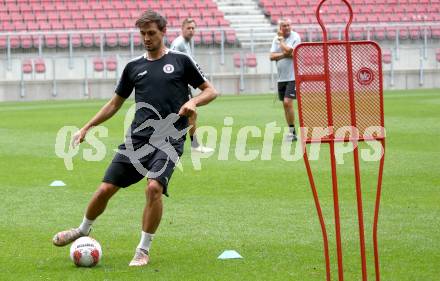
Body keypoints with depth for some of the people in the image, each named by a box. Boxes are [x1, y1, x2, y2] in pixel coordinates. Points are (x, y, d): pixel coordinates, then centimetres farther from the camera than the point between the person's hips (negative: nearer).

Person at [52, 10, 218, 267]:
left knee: (154, 187, -26)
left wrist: (193, 101, -12)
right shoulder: (134, 67, 13)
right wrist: (87, 128, 16)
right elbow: (115, 104, 22)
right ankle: (83, 231, 30)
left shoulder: (181, 61, 4)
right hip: (137, 139, 3)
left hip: (169, 140, -3)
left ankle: (144, 250, -9)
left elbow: (211, 91, 8)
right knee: (105, 189, 0)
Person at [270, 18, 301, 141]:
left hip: (292, 76, -6)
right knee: (285, 105, 9)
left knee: (287, 102, -16)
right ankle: (291, 133, 16)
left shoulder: (295, 37, -7)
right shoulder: (276, 39, 9)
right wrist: (285, 54, -14)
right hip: (281, 77, 6)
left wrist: (281, 39, -7)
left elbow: (288, 51, -19)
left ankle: (292, 132, -9)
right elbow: (272, 56, 1)